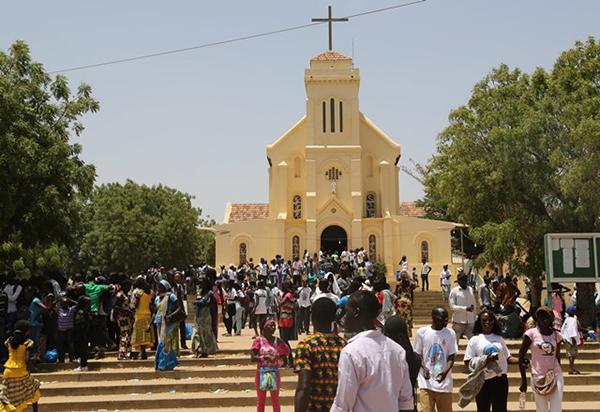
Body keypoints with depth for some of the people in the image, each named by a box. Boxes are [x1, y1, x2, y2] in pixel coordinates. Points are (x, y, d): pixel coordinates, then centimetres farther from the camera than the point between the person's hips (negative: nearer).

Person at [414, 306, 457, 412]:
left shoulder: (450, 333, 2)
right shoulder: (422, 332, -2)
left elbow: (451, 356, 1)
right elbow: (417, 355, 5)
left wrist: (446, 371, -18)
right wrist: (424, 367, -14)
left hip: (444, 382, 2)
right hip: (426, 382, -1)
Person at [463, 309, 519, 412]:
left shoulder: (499, 338, 9)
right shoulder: (475, 340, -3)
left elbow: (507, 358, 11)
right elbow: (468, 362, -8)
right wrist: (485, 360, -20)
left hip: (500, 379, 3)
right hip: (483, 381, -3)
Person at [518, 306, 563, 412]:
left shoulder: (556, 335, 5)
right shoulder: (531, 333, -4)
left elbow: (557, 357, 15)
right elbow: (521, 356, -3)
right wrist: (524, 380, -4)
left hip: (555, 376, 2)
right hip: (538, 377, -2)